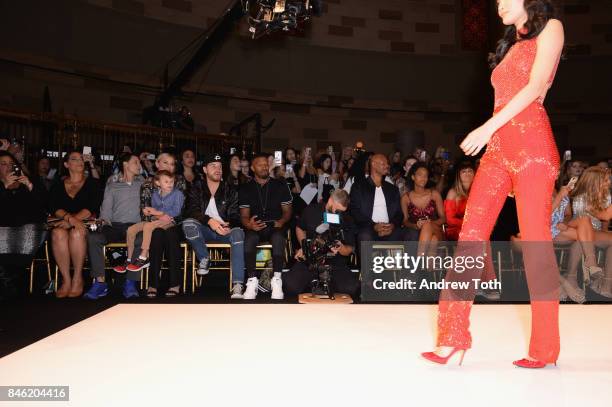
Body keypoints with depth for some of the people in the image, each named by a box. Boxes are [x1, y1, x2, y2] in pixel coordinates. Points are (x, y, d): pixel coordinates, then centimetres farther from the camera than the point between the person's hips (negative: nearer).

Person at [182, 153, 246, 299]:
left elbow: (235, 214, 2)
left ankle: (237, 285, -40)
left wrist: (229, 225, -23)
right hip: (204, 230, 0)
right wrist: (209, 220, -27)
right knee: (188, 223, -31)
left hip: (225, 230, 0)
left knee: (238, 233, -34)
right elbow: (191, 211, -8)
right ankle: (204, 259, -9)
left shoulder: (231, 190, 9)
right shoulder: (196, 189, 8)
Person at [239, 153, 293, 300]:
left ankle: (277, 280, -30)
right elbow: (244, 215, 7)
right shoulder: (246, 189, 11)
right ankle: (252, 280, -29)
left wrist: (281, 222, -12)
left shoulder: (280, 185, 10)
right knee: (249, 238, -34)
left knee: (278, 237, -36)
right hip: (256, 227, 1)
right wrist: (249, 224, -17)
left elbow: (287, 211, 11)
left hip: (276, 226, 0)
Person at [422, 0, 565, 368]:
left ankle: (546, 348, 2)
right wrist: (490, 134, 8)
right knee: (471, 234, -5)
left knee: (535, 240, -8)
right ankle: (454, 336, -5)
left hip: (531, 142, -7)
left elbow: (535, 87, -7)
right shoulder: (511, 45, 28)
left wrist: (488, 127, -15)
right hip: (498, 146, 7)